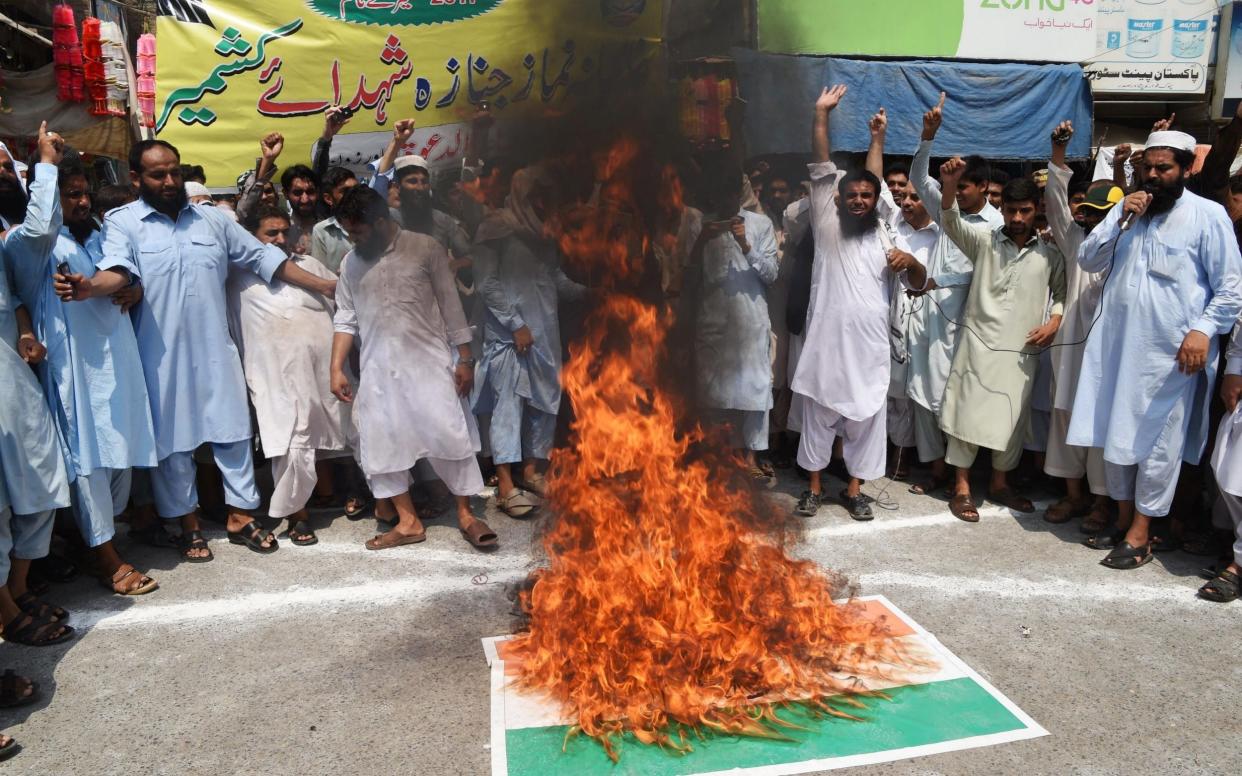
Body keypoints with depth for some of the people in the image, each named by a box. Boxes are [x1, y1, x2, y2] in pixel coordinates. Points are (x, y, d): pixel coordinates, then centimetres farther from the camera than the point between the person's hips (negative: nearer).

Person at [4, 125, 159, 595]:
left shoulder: (98, 238, 18)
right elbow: (41, 226, -30)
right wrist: (47, 162, -20)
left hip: (118, 360, 7)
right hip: (74, 366, -7)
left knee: (122, 451, 13)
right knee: (88, 457, -3)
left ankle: (104, 531, 31)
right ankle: (108, 561, 3)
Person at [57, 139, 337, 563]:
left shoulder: (212, 219, 9)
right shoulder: (122, 222, -1)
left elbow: (264, 257, 11)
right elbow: (119, 270, -19)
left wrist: (324, 286, 9)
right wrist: (90, 286, -43)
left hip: (215, 348, 3)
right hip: (162, 355, -2)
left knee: (233, 430, 6)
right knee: (172, 438, 7)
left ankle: (241, 516, 20)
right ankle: (189, 524, 22)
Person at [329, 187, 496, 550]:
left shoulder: (425, 248, -4)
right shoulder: (351, 263, 8)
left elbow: (451, 305, -3)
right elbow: (345, 319, 11)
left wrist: (465, 359, -6)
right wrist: (336, 368, 4)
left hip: (429, 363, -4)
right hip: (378, 371, 4)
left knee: (451, 437, -4)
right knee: (382, 444, 5)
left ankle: (466, 515, 9)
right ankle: (408, 521, 16)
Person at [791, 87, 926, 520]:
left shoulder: (888, 239, 10)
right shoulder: (827, 225, 4)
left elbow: (919, 284, 8)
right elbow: (821, 169, -1)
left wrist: (909, 262, -14)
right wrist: (821, 115, -6)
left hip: (869, 347, 2)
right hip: (826, 341, -1)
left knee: (866, 420, 7)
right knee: (818, 418, 7)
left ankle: (854, 490, 21)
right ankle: (814, 488, 21)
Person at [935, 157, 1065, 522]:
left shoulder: (1050, 254, 6)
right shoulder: (985, 239, 0)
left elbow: (1062, 292, 16)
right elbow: (952, 224, -16)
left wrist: (1054, 321, -4)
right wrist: (950, 186, -34)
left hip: (1022, 350, 3)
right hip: (979, 342, -2)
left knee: (1012, 419, 10)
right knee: (969, 413, -1)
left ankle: (999, 484, 26)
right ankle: (962, 488, 8)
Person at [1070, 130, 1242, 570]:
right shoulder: (1128, 209, 13)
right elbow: (1088, 261, 6)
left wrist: (1203, 329, -17)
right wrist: (1120, 219, -5)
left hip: (1171, 351, -5)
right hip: (1117, 343, 5)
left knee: (1158, 440, 2)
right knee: (1114, 433, 11)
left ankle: (1141, 531, 12)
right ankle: (1123, 515, 26)